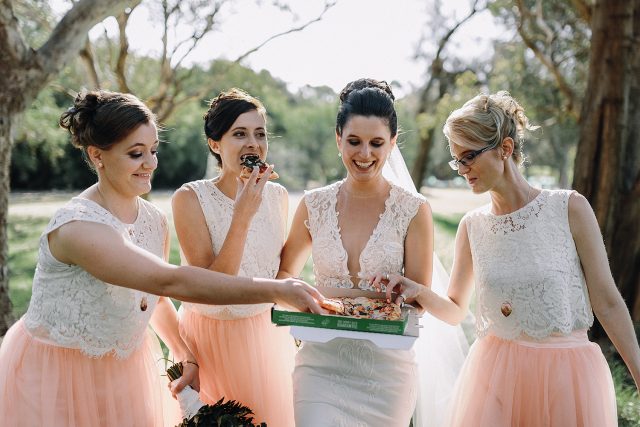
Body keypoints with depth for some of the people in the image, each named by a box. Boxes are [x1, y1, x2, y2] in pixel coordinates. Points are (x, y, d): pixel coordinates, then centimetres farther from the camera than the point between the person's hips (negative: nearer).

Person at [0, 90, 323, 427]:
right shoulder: (77, 226, -29)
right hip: (56, 380, -6)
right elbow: (170, 282, -38)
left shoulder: (155, 221, -4)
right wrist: (276, 291, -40)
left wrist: (187, 358, 0)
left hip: (124, 368, 6)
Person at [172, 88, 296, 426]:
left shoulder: (277, 196, -3)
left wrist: (293, 335, 11)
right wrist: (243, 215, -29)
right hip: (211, 338, -4)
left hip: (268, 334, 4)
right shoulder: (191, 198, -17)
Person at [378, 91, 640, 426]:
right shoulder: (472, 226, 2)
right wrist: (418, 292, -10)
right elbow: (455, 311, 9)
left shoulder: (569, 209, -7)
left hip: (567, 373, -2)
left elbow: (607, 303, -4)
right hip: (494, 373, 2)